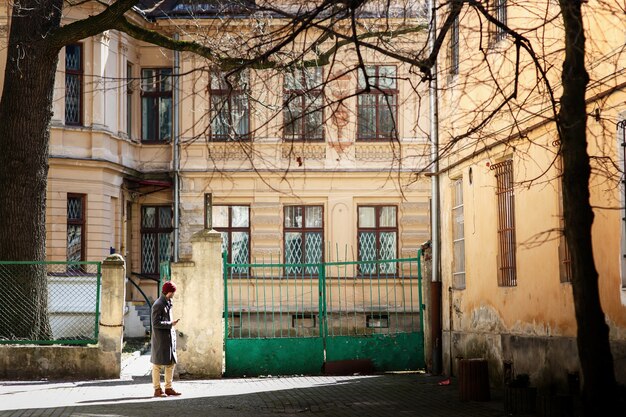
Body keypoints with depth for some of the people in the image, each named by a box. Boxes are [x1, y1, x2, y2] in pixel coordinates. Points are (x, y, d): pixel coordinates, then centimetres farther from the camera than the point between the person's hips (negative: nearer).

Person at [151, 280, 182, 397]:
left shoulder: (168, 303, 14)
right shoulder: (158, 305, -14)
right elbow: (156, 323, -19)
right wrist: (170, 324, -20)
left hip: (169, 337, 9)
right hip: (160, 338, -9)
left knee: (171, 363, 11)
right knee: (157, 364, -1)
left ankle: (168, 388, 18)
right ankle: (157, 389, 3)